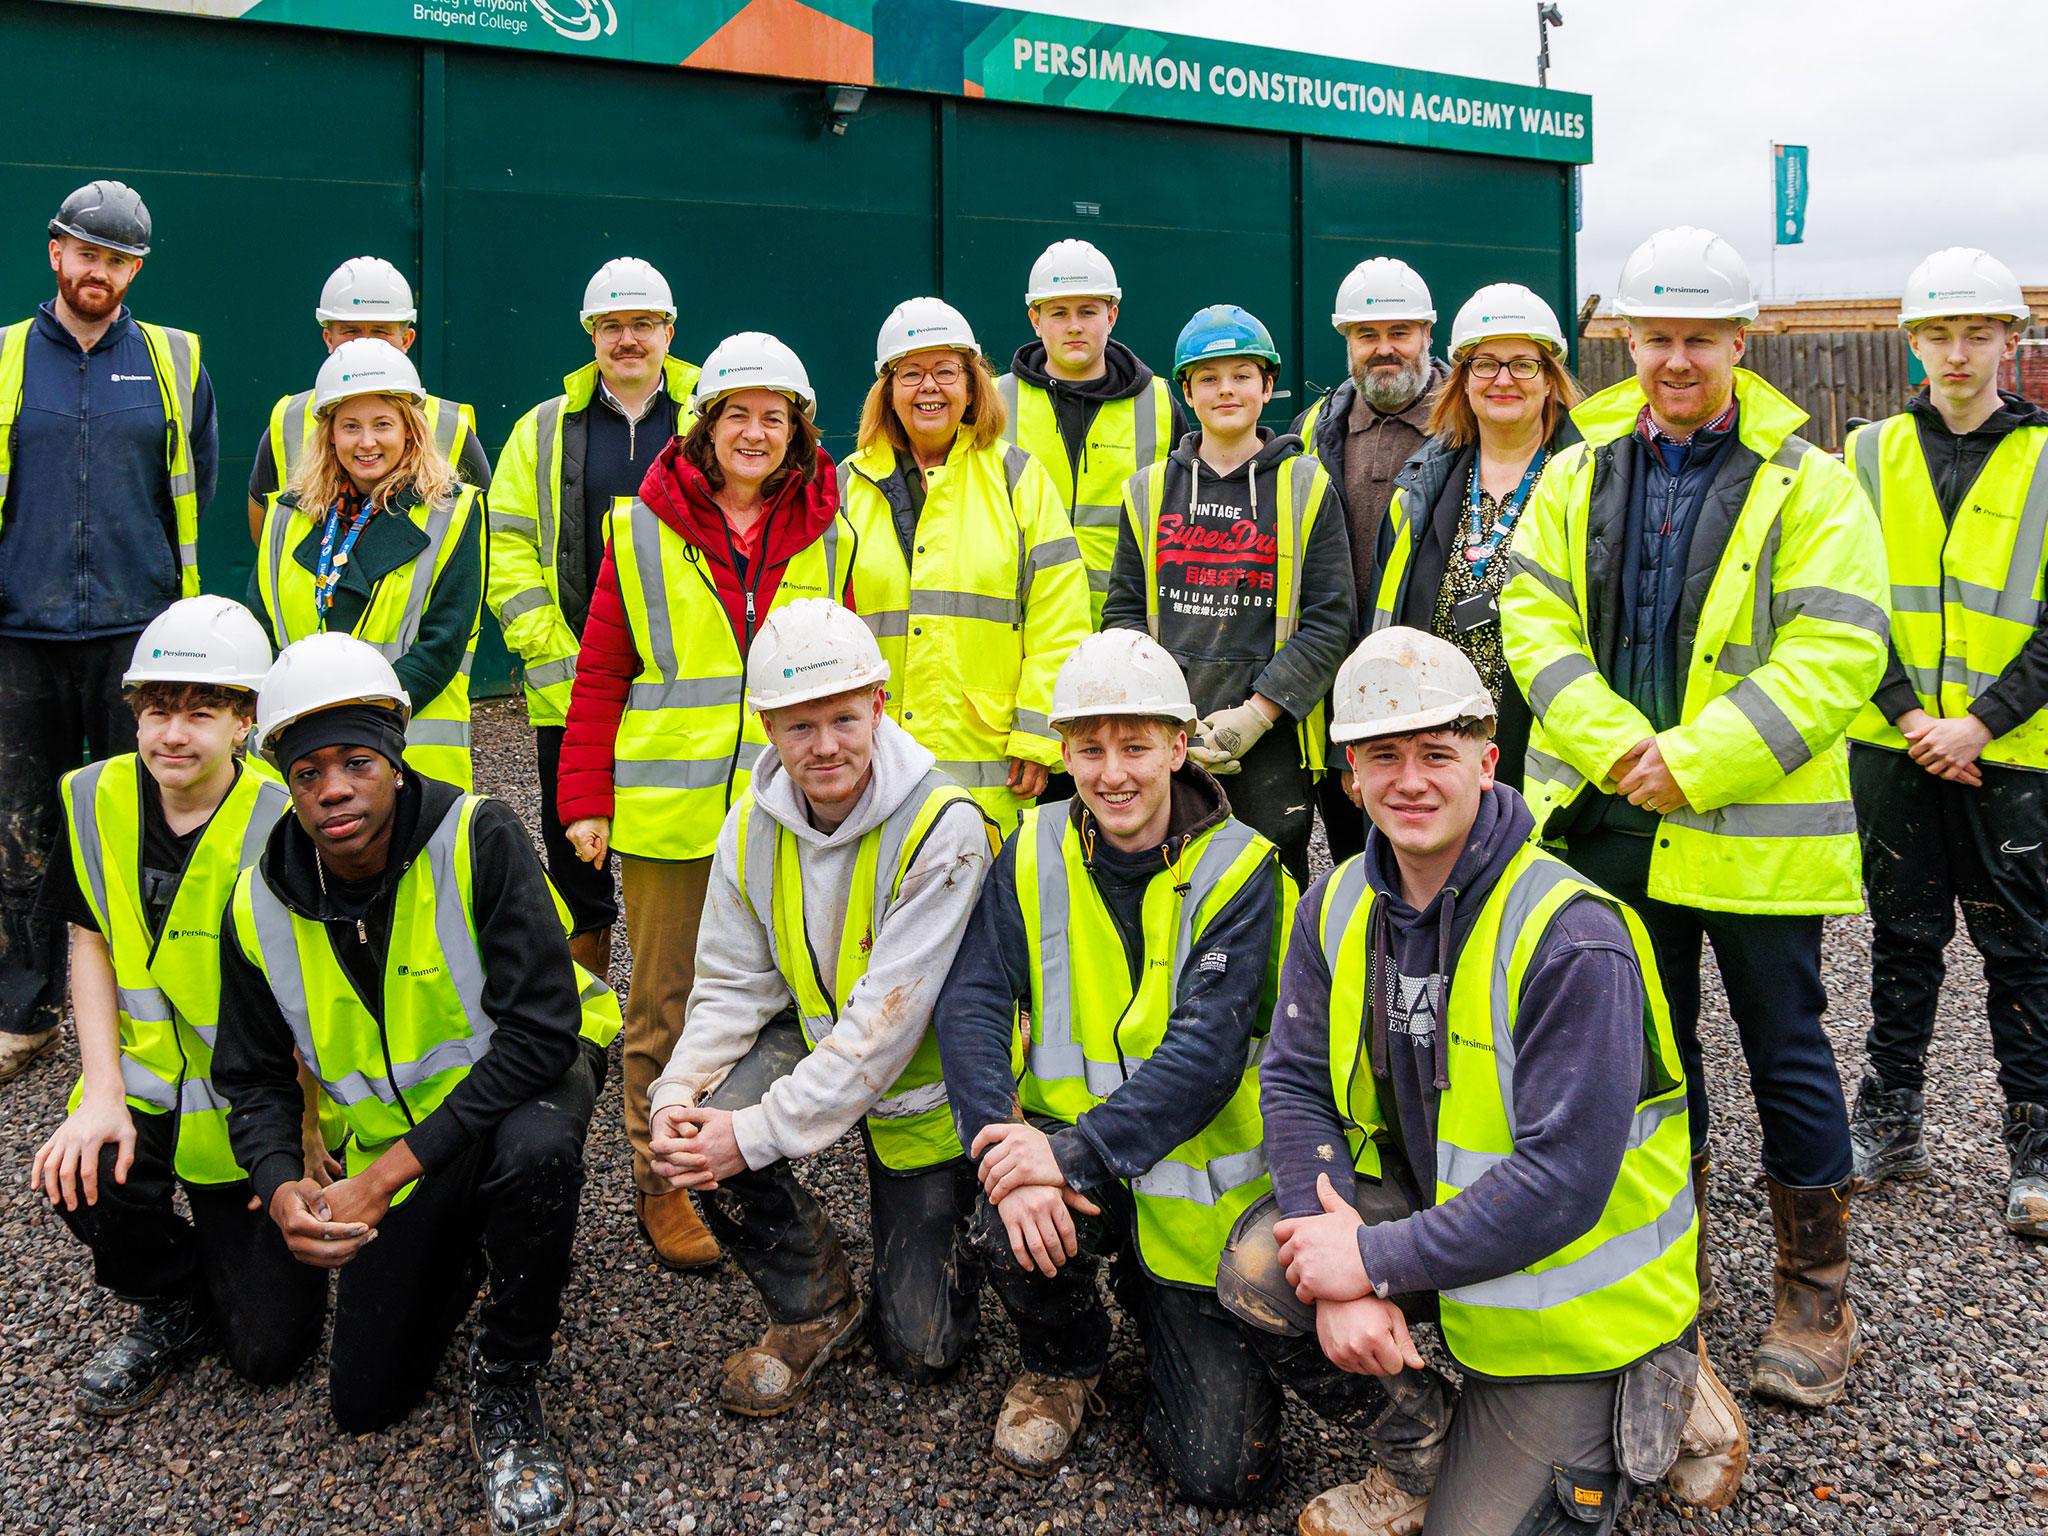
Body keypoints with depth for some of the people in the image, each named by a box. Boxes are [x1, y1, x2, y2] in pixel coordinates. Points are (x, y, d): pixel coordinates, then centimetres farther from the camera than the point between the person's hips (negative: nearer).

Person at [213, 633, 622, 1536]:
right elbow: (254, 1078, 0)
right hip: (392, 1122, 4)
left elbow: (540, 1028, -30)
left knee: (533, 1149, -42)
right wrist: (280, 1188, -22)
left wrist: (394, 1170, -33)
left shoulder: (478, 838, -26)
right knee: (365, 1405, 6)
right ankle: (461, 1239, 34)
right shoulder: (260, 906, -11)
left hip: (523, 1074, -4)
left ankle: (507, 1382, -13)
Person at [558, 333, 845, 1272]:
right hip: (668, 811, -1)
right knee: (667, 1004, 7)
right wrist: (585, 799, -1)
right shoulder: (642, 532, 1)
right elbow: (601, 675, 3)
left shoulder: (826, 538, 6)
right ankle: (660, 1183, 22)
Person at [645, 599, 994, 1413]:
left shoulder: (941, 827, -28)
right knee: (705, 1114, -29)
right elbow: (731, 985, -5)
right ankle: (816, 1306, -3)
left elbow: (888, 1019, -31)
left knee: (920, 1351, -2)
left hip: (927, 1084, -4)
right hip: (812, 1037, 4)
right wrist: (676, 1097, -23)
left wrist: (758, 1132, -32)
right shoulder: (753, 825, -9)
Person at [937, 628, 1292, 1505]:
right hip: (1062, 1144, 2)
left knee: (1220, 1468, -6)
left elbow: (1208, 1049, -22)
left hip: (1197, 1181, -2)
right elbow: (971, 1007, -11)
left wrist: (1077, 1152, -33)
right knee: (1016, 1220, -33)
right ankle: (1061, 1360, 4)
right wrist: (1004, 1145, -29)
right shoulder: (1034, 855, -3)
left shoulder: (1238, 871, -13)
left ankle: (1152, 1300, 27)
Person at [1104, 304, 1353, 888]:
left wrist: (1256, 713, -12)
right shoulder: (1149, 491, 11)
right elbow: (1123, 615, 7)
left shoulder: (1307, 488, 5)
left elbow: (1328, 621, -2)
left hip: (1271, 743, -1)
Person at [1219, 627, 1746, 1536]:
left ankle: (1656, 1399, 21)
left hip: (1567, 1280, -5)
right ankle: (1424, 1455, 8)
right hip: (1430, 1204, 5)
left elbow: (1564, 1181, -29)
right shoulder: (1337, 908, -5)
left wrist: (1377, 1259, -28)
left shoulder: (1573, 938, -26)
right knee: (1260, 1272, -20)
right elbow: (1295, 1085, -8)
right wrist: (1338, 1272, -22)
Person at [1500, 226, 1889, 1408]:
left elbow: (1836, 654, -12)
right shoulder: (1581, 475, 7)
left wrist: (1697, 765, -20)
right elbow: (1535, 620, 1)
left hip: (1758, 826, -3)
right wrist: (1617, 747, -14)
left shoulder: (1810, 482, -5)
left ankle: (1816, 1295, 23)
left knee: (1786, 1049, 6)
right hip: (1616, 820, 4)